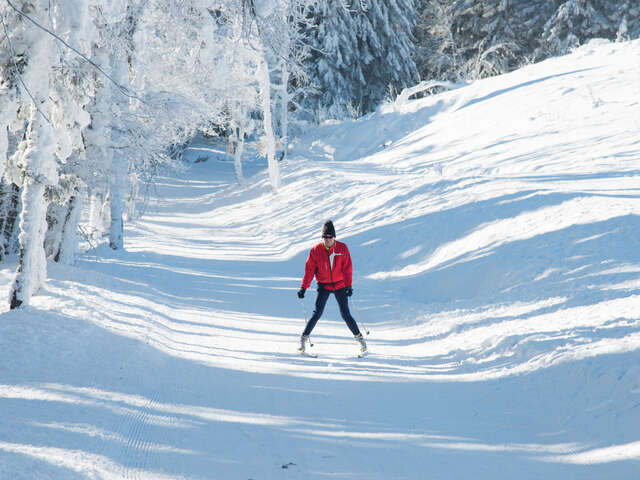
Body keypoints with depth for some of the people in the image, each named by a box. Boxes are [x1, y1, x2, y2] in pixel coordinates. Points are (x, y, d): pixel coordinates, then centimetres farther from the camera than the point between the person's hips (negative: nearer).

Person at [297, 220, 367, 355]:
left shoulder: (342, 248, -6)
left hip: (340, 285, 0)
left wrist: (349, 285, -12)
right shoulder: (316, 250, -6)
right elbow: (309, 270, -3)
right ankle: (304, 339, 0)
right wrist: (303, 287, -8)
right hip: (323, 286, 0)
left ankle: (359, 338, 11)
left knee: (345, 314, -3)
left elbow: (347, 268, -4)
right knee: (317, 313, -11)